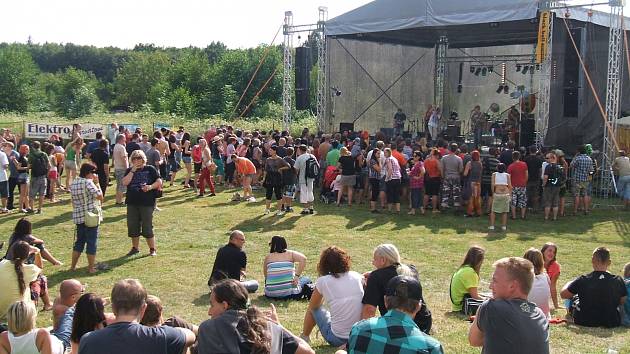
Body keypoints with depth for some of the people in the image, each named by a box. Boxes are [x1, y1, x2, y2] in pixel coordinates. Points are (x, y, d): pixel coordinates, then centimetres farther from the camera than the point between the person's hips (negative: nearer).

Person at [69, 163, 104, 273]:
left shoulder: (73, 183, 10)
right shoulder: (88, 182, -14)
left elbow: (73, 201, 16)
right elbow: (100, 197, -17)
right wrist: (97, 183, -8)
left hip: (78, 217, 7)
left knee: (79, 241, 18)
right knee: (92, 242, 2)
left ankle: (73, 266, 19)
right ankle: (91, 268, 6)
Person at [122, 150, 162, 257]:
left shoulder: (150, 169, 3)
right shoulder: (129, 171, 9)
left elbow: (159, 181, -1)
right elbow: (124, 183, -6)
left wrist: (151, 186, -18)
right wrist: (133, 171, -10)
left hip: (147, 203, -3)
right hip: (132, 203, 4)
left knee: (147, 226, -2)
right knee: (132, 226, 8)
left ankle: (153, 249, 10)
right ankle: (135, 248, 24)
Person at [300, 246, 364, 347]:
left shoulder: (323, 281, -8)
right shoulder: (356, 276, -1)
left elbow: (313, 306, 10)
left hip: (337, 339, -3)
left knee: (313, 309, 20)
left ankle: (303, 338, 34)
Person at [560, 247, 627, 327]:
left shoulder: (582, 280, -19)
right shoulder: (618, 281, -15)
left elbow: (563, 294, -7)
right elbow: (622, 302, 0)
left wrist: (568, 284, 15)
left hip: (585, 322, -1)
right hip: (611, 323, 1)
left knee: (574, 297, 25)